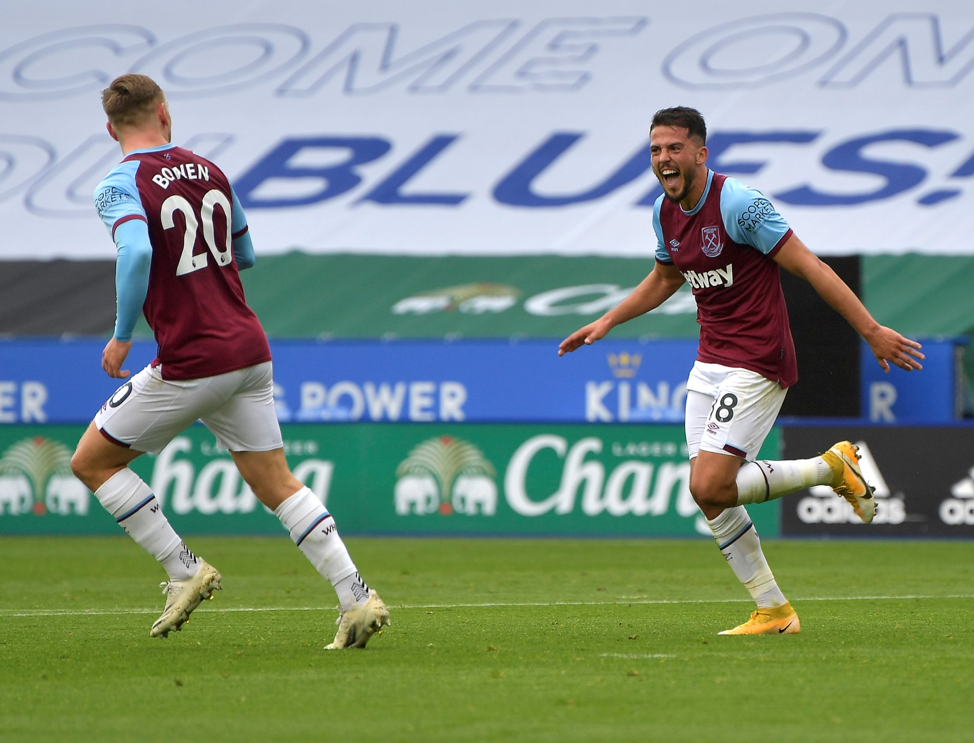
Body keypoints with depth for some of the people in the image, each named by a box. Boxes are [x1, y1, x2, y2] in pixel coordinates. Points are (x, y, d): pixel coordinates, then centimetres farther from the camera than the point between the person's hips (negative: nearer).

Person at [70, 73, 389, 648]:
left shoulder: (121, 185, -8)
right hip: (249, 349, 6)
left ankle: (185, 570, 7)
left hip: (190, 363, -6)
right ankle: (357, 597, 0)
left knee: (93, 462, 10)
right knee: (277, 484, 11)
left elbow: (136, 253, -27)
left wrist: (122, 335, -17)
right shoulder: (208, 171, 12)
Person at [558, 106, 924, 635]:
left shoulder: (738, 204, -17)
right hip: (709, 362, 8)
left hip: (757, 362, -8)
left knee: (709, 487, -17)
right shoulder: (665, 213, 7)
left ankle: (832, 467, 1)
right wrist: (607, 321, 21)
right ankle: (772, 611, 14)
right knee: (711, 497, 2)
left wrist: (871, 331, -18)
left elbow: (810, 267, -17)